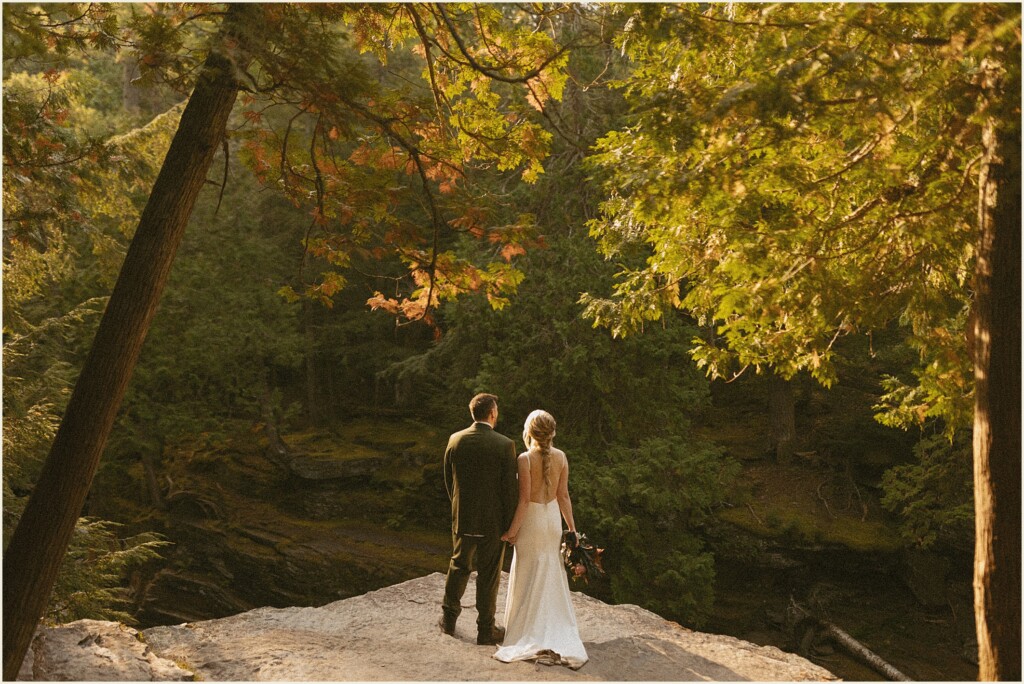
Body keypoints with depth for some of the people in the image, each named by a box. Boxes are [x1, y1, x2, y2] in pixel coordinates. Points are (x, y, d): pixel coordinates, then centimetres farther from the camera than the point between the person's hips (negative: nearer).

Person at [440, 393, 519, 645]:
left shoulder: (455, 440, -5)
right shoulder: (505, 445, -16)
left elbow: (448, 480, 5)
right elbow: (510, 489, -13)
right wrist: (509, 525, -3)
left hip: (462, 519, 3)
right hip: (493, 521, -3)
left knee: (459, 567, 21)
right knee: (489, 575, 9)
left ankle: (449, 619, 31)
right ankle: (485, 629, 20)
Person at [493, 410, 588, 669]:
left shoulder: (525, 458, -18)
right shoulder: (561, 457, -4)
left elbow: (524, 499, -19)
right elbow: (563, 496, -1)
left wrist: (513, 530, -10)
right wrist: (571, 528, 7)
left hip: (532, 520, -5)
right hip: (553, 520, 5)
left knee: (528, 579, 9)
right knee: (552, 578, 17)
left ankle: (531, 636, 16)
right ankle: (557, 635, 25)